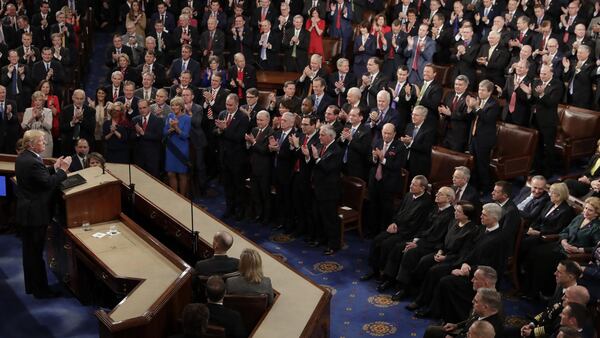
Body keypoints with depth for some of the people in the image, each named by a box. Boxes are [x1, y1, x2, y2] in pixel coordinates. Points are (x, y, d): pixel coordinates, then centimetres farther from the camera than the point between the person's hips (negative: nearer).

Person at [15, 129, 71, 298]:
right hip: (36, 213, -10)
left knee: (29, 250, 18)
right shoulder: (33, 162, -24)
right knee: (36, 252, 0)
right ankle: (40, 289, 11)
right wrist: (62, 170, -15)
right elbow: (49, 183, -24)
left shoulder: (22, 158, 7)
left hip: (25, 211, 10)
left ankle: (30, 286, 30)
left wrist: (54, 167, 6)